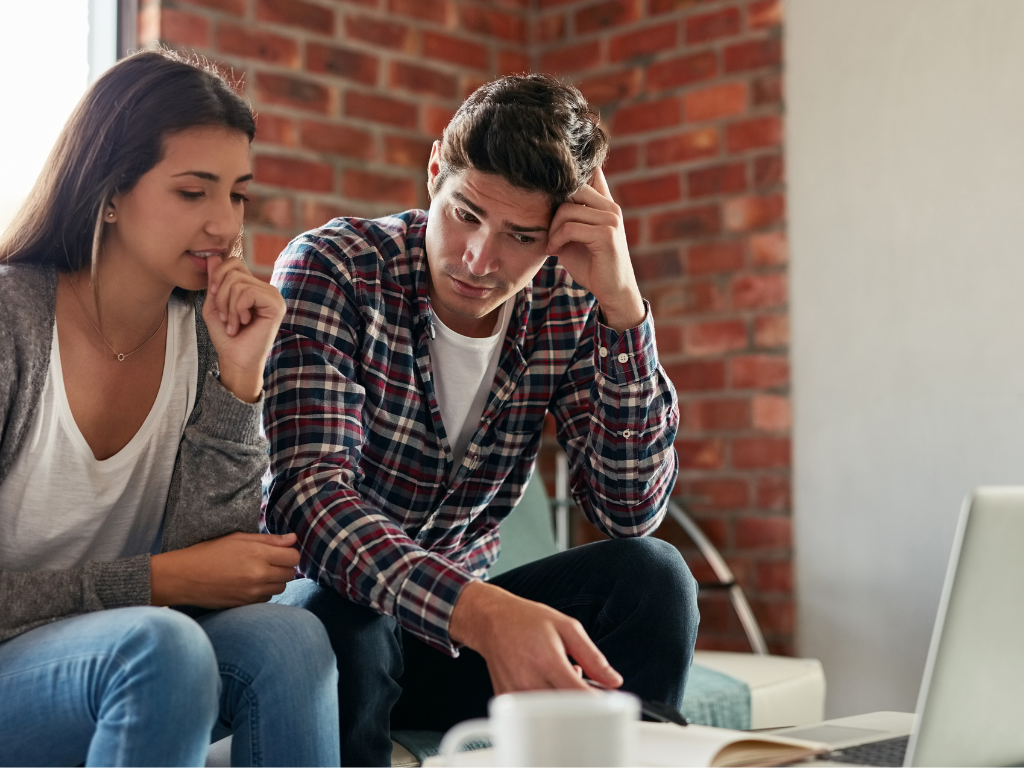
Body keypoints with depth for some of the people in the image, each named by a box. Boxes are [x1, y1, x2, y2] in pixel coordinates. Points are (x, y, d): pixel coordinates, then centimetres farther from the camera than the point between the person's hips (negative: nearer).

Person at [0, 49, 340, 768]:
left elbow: (207, 573, -10)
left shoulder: (207, 333, -2)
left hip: (126, 662, 4)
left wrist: (239, 378, -17)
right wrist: (157, 580, -18)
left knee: (288, 638, -26)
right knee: (163, 644, -34)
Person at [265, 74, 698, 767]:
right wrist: (482, 613, -47)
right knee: (342, 620, -37)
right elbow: (308, 494, -30)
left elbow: (632, 512, -14)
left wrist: (622, 306, -24)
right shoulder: (329, 269, -17)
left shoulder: (567, 308, -5)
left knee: (652, 575, -20)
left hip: (464, 620, 3)